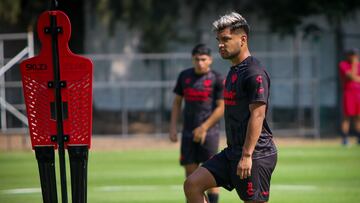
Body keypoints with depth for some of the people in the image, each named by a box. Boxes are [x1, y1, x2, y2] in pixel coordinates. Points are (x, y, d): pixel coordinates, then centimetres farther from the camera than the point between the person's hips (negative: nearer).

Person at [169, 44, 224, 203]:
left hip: (209, 132, -4)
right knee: (190, 174, 4)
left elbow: (221, 107, -8)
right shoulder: (184, 76, 8)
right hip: (188, 133, 4)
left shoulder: (217, 79, -5)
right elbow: (177, 102, 15)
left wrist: (203, 127, -15)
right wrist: (173, 127, 6)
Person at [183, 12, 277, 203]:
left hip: (256, 155, -10)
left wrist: (247, 155, -25)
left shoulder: (254, 73, -14)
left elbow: (257, 115, -21)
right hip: (233, 152, 10)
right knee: (192, 184, 1)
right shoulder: (234, 71, 17)